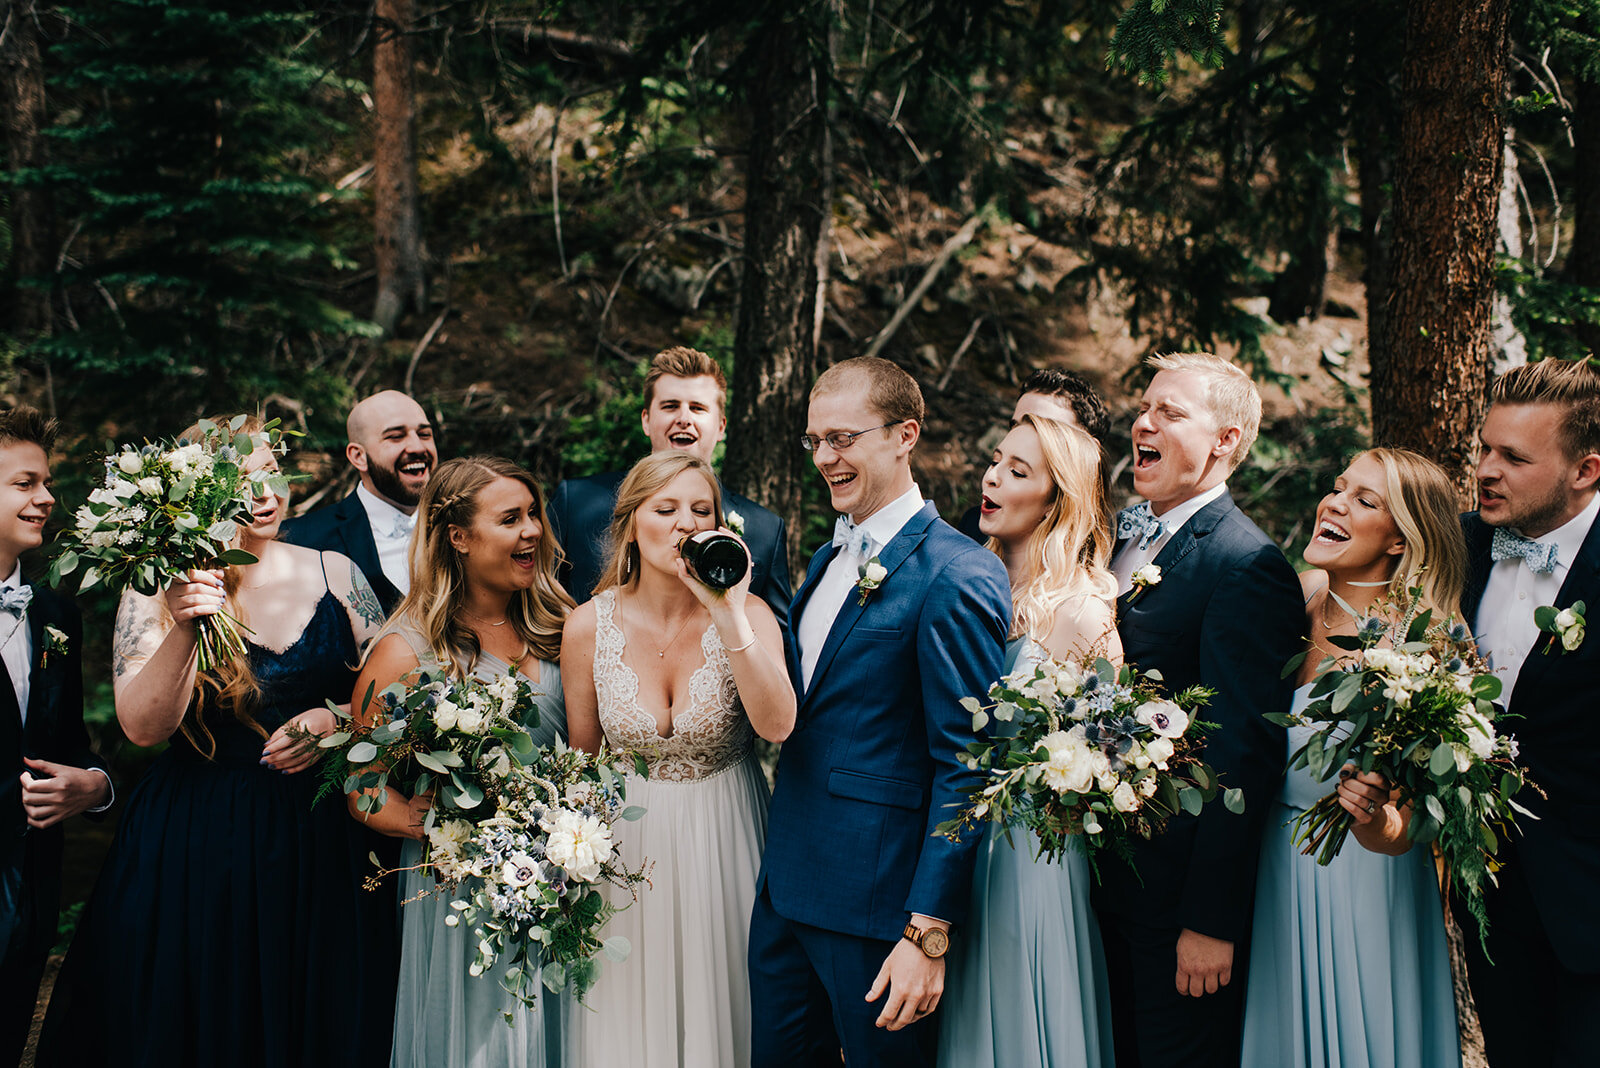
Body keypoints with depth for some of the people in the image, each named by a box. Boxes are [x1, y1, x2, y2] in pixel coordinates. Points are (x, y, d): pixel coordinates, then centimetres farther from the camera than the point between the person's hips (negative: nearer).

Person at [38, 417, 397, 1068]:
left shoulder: (333, 574, 2)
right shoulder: (155, 591, -6)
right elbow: (143, 727, -17)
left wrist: (336, 718, -13)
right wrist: (184, 629, -31)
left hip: (319, 840, 2)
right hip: (196, 850, -2)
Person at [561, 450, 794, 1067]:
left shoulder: (745, 614, -12)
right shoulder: (589, 626, -9)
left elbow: (777, 725, -28)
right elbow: (582, 760, 3)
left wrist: (729, 615, -34)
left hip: (723, 843, -1)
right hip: (629, 840, 1)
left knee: (721, 1011, 13)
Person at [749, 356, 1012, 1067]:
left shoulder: (957, 576, -15)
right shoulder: (824, 560, 13)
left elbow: (965, 765, -18)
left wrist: (929, 935, -20)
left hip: (876, 902, -8)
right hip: (784, 891, 8)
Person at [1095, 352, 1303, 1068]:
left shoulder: (1247, 567, -17)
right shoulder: (1117, 538, 9)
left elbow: (1246, 754, -20)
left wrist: (1211, 921, -21)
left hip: (1179, 888, -7)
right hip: (1103, 877, 7)